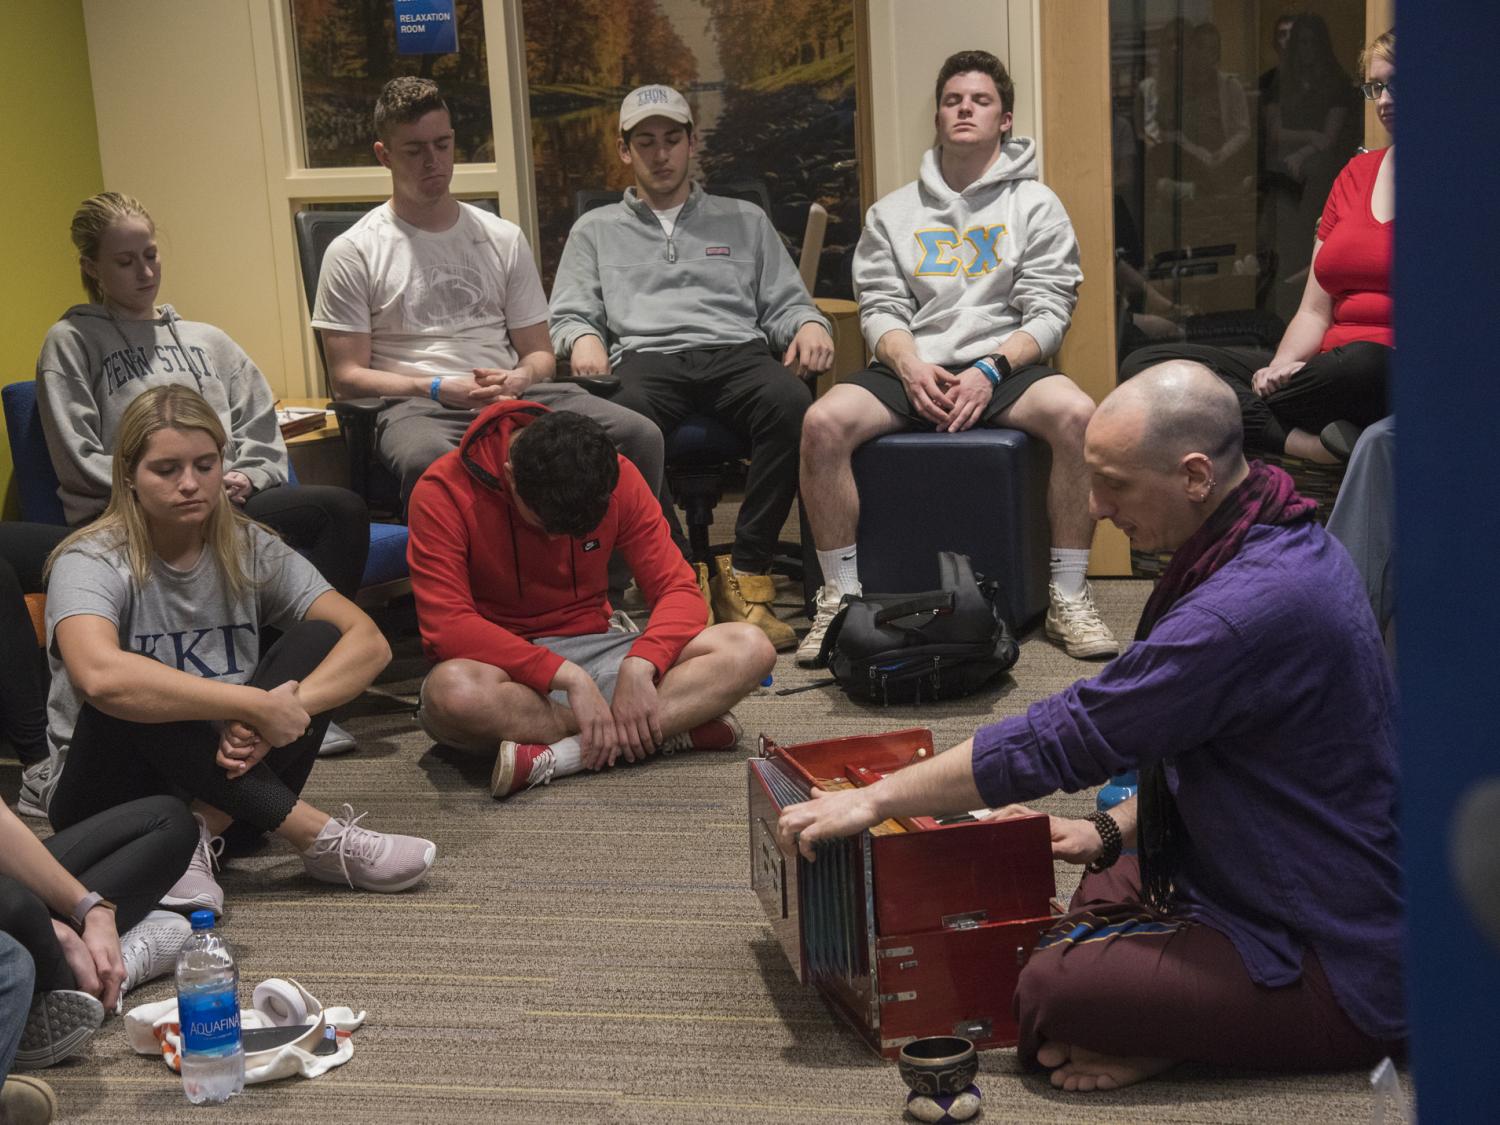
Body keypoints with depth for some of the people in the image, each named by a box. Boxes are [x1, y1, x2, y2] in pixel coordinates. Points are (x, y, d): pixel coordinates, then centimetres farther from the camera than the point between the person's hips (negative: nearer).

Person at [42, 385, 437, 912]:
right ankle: (316, 835, -29)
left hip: (226, 780, 4)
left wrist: (286, 709, -30)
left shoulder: (249, 550, -1)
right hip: (111, 794, -4)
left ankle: (204, 831, -26)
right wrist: (259, 706, -36)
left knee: (317, 639, -15)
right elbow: (99, 676, -39)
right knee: (130, 699, -35)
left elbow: (370, 641, -11)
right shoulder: (91, 562, -16)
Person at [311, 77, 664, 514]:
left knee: (641, 436, -23)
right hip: (415, 406, -4)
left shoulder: (504, 239, 20)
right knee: (426, 459, -44)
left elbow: (539, 352, 21)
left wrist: (519, 378, -5)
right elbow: (346, 377, 3)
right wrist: (438, 389, -11)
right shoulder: (353, 253, 8)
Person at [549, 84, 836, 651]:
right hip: (646, 359, -1)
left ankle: (744, 577, -32)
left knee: (790, 402, -36)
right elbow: (568, 315, 18)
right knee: (627, 414, -40)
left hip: (736, 352, 1)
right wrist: (583, 339, -6)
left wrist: (808, 324, -2)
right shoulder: (595, 230, 28)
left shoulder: (744, 221, 29)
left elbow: (784, 302, 22)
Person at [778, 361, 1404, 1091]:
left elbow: (1063, 736, -23)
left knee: (1052, 990, -21)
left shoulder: (1254, 605, -28)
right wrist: (1114, 829, 9)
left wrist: (874, 801, -15)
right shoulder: (1284, 541, 4)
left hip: (1340, 970, -10)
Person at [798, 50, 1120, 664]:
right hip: (911, 365, 2)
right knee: (823, 421, -29)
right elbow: (880, 308, 10)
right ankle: (841, 597, -17)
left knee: (1075, 413, -34)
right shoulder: (892, 212, 18)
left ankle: (1068, 597, -22)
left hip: (1004, 364, -1)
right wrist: (910, 366, -12)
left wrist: (989, 370, -15)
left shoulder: (1036, 206, 10)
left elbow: (1048, 313, 2)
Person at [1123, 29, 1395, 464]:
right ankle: (1311, 444, -26)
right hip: (1330, 361, 7)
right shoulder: (1358, 173, 21)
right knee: (1144, 366, -10)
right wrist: (1282, 366, -6)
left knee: (1363, 363, -45)